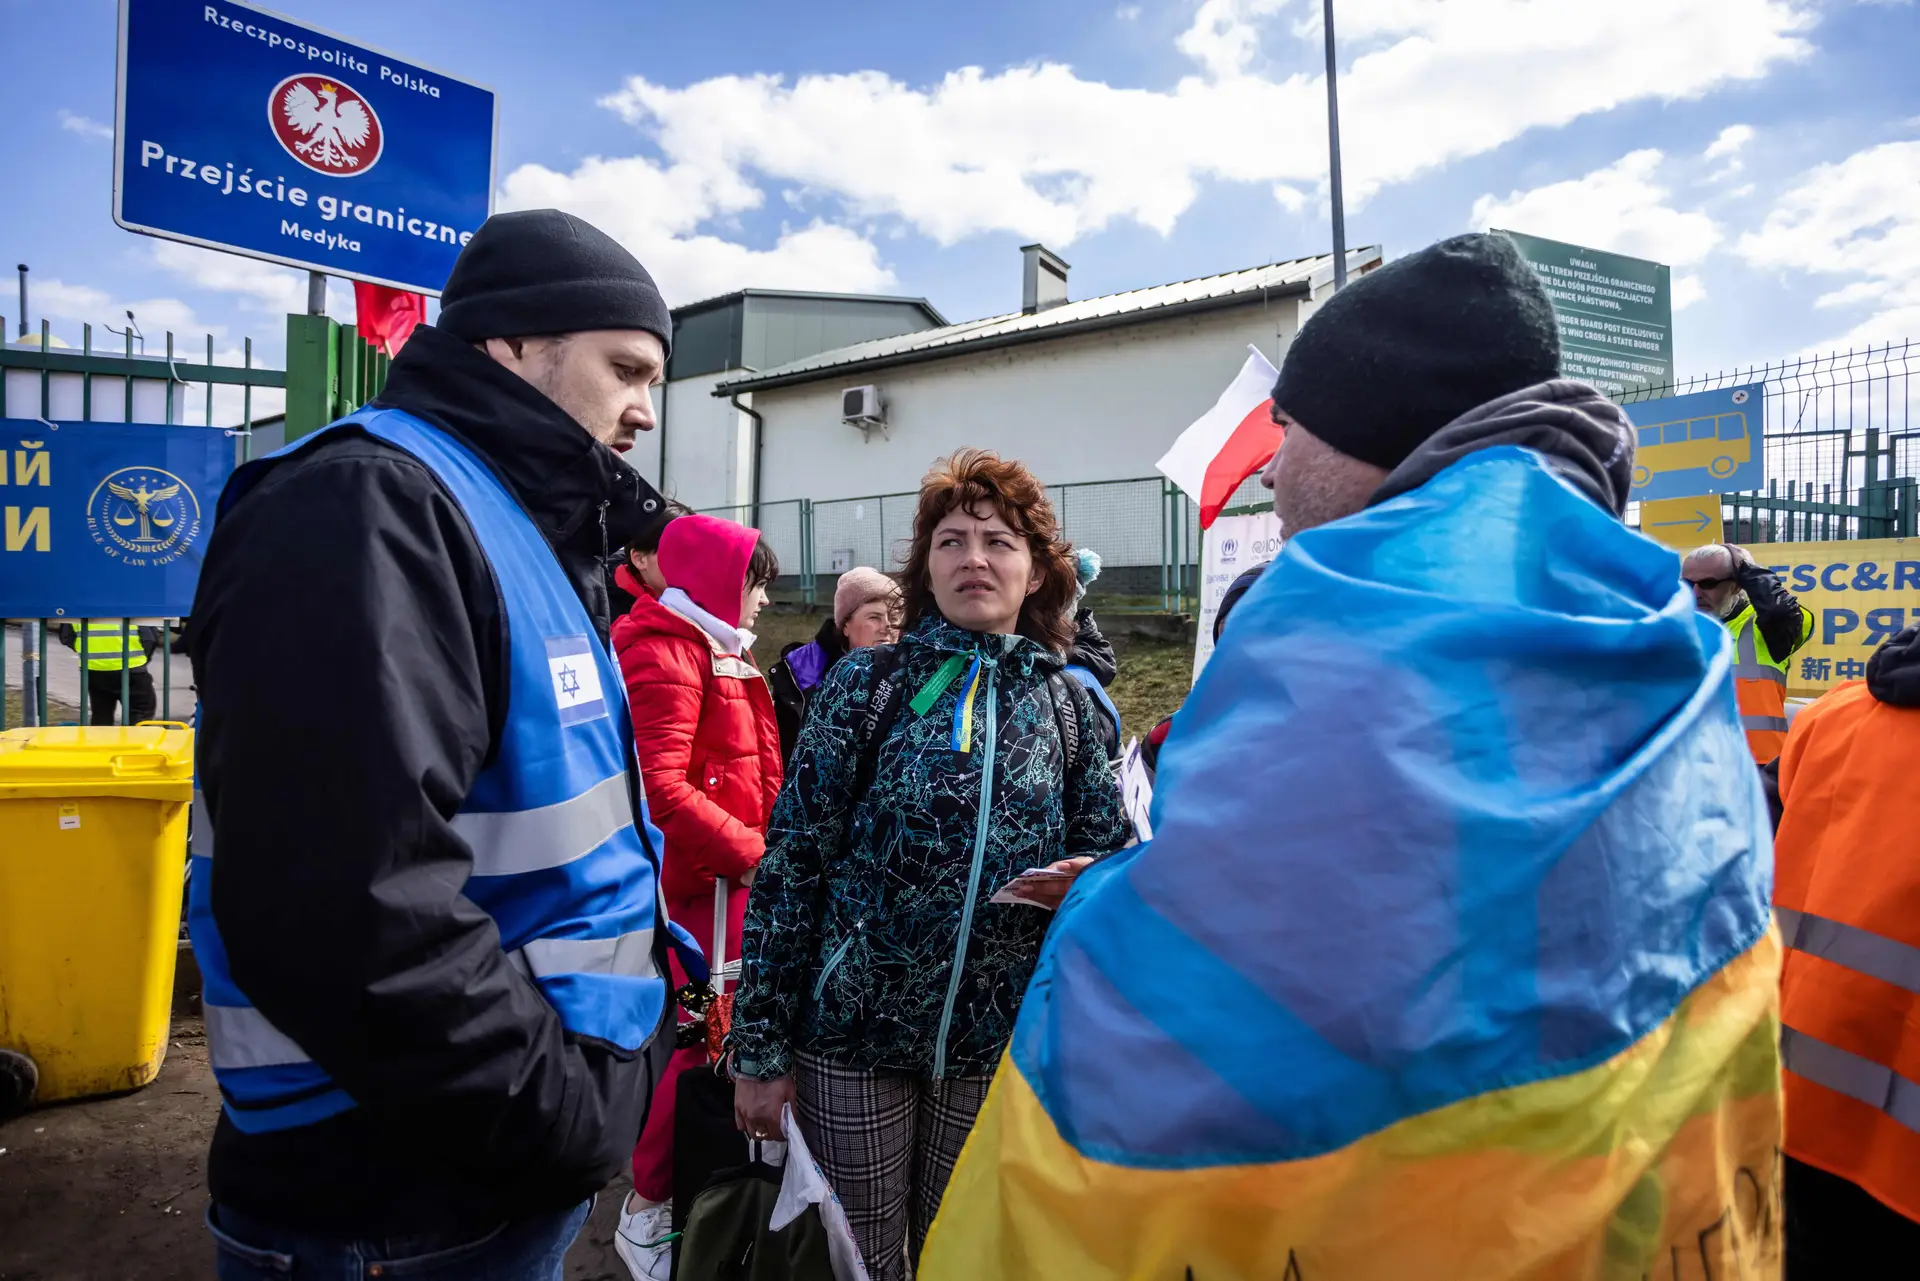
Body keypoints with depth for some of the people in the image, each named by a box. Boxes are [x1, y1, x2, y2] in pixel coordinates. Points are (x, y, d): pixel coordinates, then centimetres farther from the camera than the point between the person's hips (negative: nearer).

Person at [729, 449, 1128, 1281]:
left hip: (997, 1045, 3)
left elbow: (1107, 851, 10)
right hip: (851, 1032, -2)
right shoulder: (871, 680, -7)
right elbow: (792, 862, -7)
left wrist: (1091, 880, -15)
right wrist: (761, 1047, -7)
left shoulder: (1069, 703, 1)